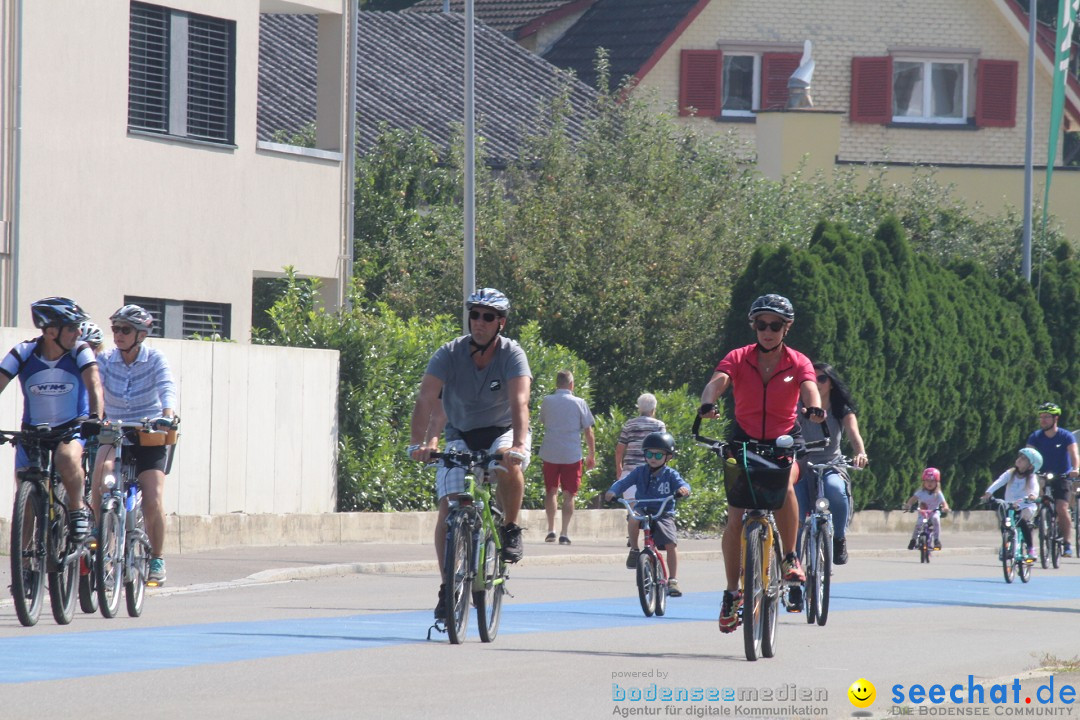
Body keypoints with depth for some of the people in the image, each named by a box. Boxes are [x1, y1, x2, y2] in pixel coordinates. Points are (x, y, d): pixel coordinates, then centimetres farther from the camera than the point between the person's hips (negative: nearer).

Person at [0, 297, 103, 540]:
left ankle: (78, 510, -11)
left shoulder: (80, 352, -12)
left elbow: (93, 384, -24)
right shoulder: (23, 353, -10)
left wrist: (95, 418, -44)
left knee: (67, 457, -35)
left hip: (73, 429, -2)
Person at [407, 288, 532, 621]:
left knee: (510, 467, -36)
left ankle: (510, 529, -10)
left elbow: (519, 402, -34)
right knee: (448, 509, -14)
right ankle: (448, 587, -6)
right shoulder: (449, 354, -16)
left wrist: (518, 444, -51)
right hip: (460, 435, 2)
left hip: (502, 431, -1)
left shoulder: (512, 355, -19)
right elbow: (426, 398, -27)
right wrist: (419, 443, -42)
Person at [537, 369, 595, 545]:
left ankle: (551, 529, 11)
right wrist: (592, 455, 7)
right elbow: (589, 432, -2)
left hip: (550, 453, 2)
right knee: (569, 494, 3)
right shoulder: (579, 403, -4)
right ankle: (564, 533, -4)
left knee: (551, 491, 16)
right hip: (572, 455, -2)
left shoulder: (547, 402, 1)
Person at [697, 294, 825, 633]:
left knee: (783, 484, -33)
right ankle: (732, 593, 4)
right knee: (735, 519, -11)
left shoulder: (798, 362, -7)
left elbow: (809, 386, -25)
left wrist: (814, 407, -49)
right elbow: (718, 381, -25)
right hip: (744, 441, 1)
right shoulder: (738, 358, -7)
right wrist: (708, 403, -48)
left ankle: (790, 559, -15)